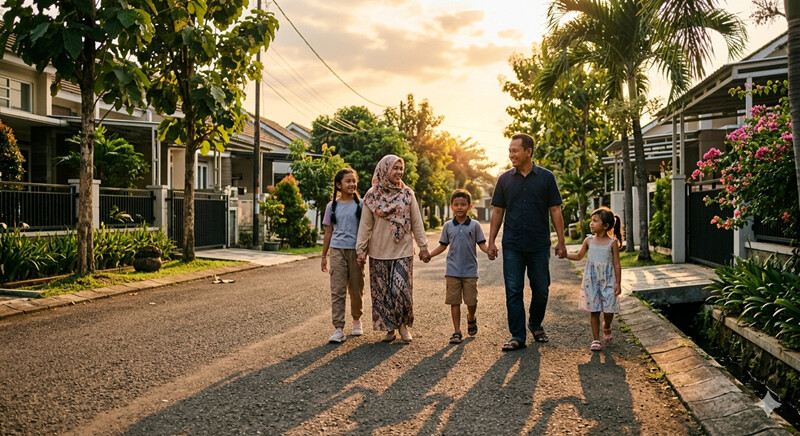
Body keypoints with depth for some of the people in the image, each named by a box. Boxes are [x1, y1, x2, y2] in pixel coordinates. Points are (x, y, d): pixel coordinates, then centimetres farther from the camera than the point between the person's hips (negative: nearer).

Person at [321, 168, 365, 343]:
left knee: (356, 289, 8)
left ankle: (356, 320, 31)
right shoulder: (332, 207, 7)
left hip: (356, 251, 0)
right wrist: (324, 256, 10)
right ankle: (338, 329, -5)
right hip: (337, 250, 1)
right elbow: (328, 232, 11)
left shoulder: (361, 205, 3)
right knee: (337, 290, -5)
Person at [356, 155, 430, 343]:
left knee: (401, 290, -6)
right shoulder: (372, 196, 2)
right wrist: (361, 249, -2)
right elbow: (365, 225, 2)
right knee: (382, 291, 5)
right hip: (379, 252, 1)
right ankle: (389, 328, 18)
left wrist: (423, 246, 3)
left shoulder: (407, 194, 3)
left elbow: (417, 223, 5)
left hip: (403, 251, 0)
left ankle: (403, 324, 15)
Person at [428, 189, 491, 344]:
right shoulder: (448, 226, 5)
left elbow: (482, 244, 2)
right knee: (454, 301, 2)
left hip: (470, 271, -1)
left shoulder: (474, 225, 2)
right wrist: (429, 254, 0)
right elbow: (442, 246, 12)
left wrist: (489, 250, -19)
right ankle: (457, 331, 12)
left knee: (471, 301, 1)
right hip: (452, 271, 1)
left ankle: (471, 319, 34)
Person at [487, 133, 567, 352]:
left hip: (539, 245, 0)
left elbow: (555, 210, 3)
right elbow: (498, 212, 8)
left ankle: (536, 325, 33)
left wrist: (561, 241, -2)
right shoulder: (505, 179, 6)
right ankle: (517, 336, 7)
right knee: (513, 291, 0)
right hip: (512, 245, 1)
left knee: (541, 289, 9)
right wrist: (491, 241, 2)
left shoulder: (546, 177, 2)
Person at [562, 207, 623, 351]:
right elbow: (579, 256, 17)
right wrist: (565, 254, 1)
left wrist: (617, 283, -5)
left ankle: (606, 328, 31)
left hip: (608, 280, -2)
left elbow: (617, 264, -1)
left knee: (609, 310, -3)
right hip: (592, 280, 2)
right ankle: (596, 340, 12)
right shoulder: (589, 241, 4)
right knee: (594, 310, 3)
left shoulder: (612, 243, -3)